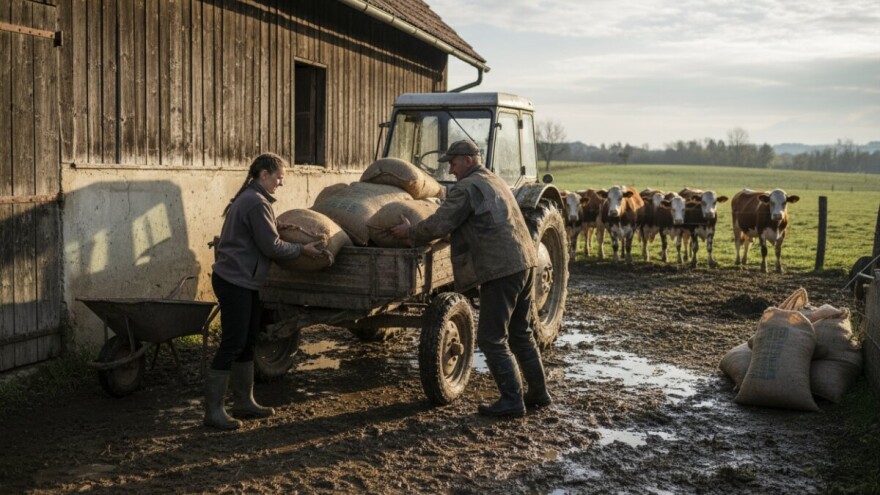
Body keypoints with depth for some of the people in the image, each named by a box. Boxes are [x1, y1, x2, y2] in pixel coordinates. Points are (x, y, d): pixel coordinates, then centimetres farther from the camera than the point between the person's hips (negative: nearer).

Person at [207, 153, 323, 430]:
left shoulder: (248, 199, 16)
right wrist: (302, 249, -6)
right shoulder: (256, 203, -16)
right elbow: (271, 247, -16)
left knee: (246, 342, 15)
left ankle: (243, 402, 23)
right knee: (232, 344, -8)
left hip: (242, 281, 11)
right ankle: (213, 411, -3)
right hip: (235, 282, -11)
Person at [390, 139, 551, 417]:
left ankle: (512, 401, -1)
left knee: (492, 338, -2)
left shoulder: (466, 188, -8)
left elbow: (438, 226, -12)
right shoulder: (495, 182, 21)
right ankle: (538, 392, 24)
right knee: (519, 333, 19)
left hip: (502, 269, -9)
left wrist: (409, 232, 4)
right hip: (525, 262, 9)